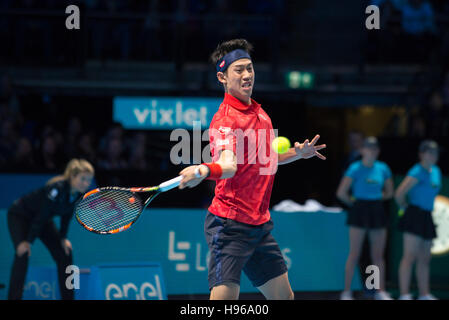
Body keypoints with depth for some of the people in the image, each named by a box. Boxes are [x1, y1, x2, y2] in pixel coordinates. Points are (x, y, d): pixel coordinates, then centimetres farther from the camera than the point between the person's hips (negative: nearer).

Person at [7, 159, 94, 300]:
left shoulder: (81, 193, -14)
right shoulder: (57, 188, -35)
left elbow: (67, 215, 1)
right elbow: (41, 216, -31)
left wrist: (63, 238, 0)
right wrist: (28, 241, -27)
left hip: (44, 219, 8)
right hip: (19, 215, -7)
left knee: (64, 254, 2)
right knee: (23, 254, -23)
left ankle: (68, 297, 10)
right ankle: (14, 297, -24)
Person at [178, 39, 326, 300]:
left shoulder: (259, 112, 12)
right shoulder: (225, 119, -14)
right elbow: (228, 165, -32)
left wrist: (298, 153, 14)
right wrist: (203, 170, -53)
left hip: (260, 225, 9)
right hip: (231, 226, -9)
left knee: (284, 296, 13)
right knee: (224, 297, -18)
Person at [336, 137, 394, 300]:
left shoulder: (383, 168, 6)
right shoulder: (355, 168, -7)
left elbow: (389, 192, 16)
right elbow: (341, 193, -7)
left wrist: (374, 198, 8)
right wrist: (354, 202, 5)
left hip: (377, 211, 4)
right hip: (359, 211, -4)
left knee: (378, 255, 7)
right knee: (354, 254, -3)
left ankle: (380, 291, 13)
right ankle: (347, 292, 1)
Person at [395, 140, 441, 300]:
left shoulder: (436, 171, 13)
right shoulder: (417, 172, -14)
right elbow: (399, 194, -19)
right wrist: (405, 207, -3)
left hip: (427, 218, 9)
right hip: (415, 215, -9)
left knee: (424, 259, 13)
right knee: (410, 256, -11)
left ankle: (424, 294, 19)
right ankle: (404, 294, -14)